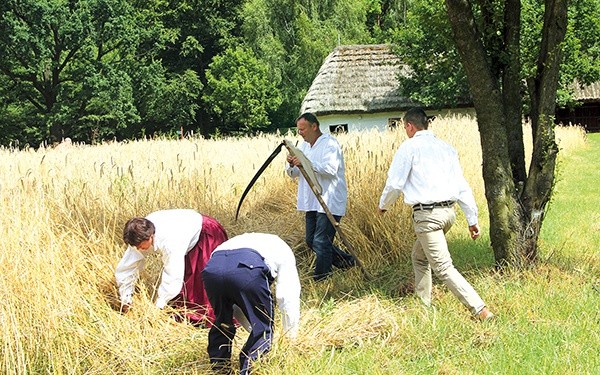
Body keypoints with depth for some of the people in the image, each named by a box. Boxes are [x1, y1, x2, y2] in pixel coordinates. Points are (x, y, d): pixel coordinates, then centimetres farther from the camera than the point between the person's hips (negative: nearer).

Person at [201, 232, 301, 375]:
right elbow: (288, 296, 25)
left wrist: (252, 329, 46)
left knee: (222, 322, 28)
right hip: (248, 269, -5)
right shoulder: (283, 250, 34)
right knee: (263, 327, 13)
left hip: (212, 268, 5)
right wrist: (291, 337, 34)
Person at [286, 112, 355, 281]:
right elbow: (294, 174, 16)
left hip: (329, 202, -9)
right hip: (312, 202, 9)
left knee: (321, 241, -10)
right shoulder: (304, 146, 16)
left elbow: (331, 169, -25)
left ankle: (321, 278, -1)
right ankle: (346, 261, 27)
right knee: (311, 241, 14)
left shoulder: (330, 144, -10)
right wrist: (291, 165, -7)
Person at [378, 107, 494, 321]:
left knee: (443, 267, -7)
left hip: (427, 214, -8)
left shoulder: (409, 147, -5)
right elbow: (462, 186, 11)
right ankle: (423, 304, 30)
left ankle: (481, 310, -15)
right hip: (448, 211, 8)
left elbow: (395, 183, -4)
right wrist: (472, 219, 13)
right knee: (419, 256, 26)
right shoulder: (445, 148, 13)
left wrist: (383, 205, 15)